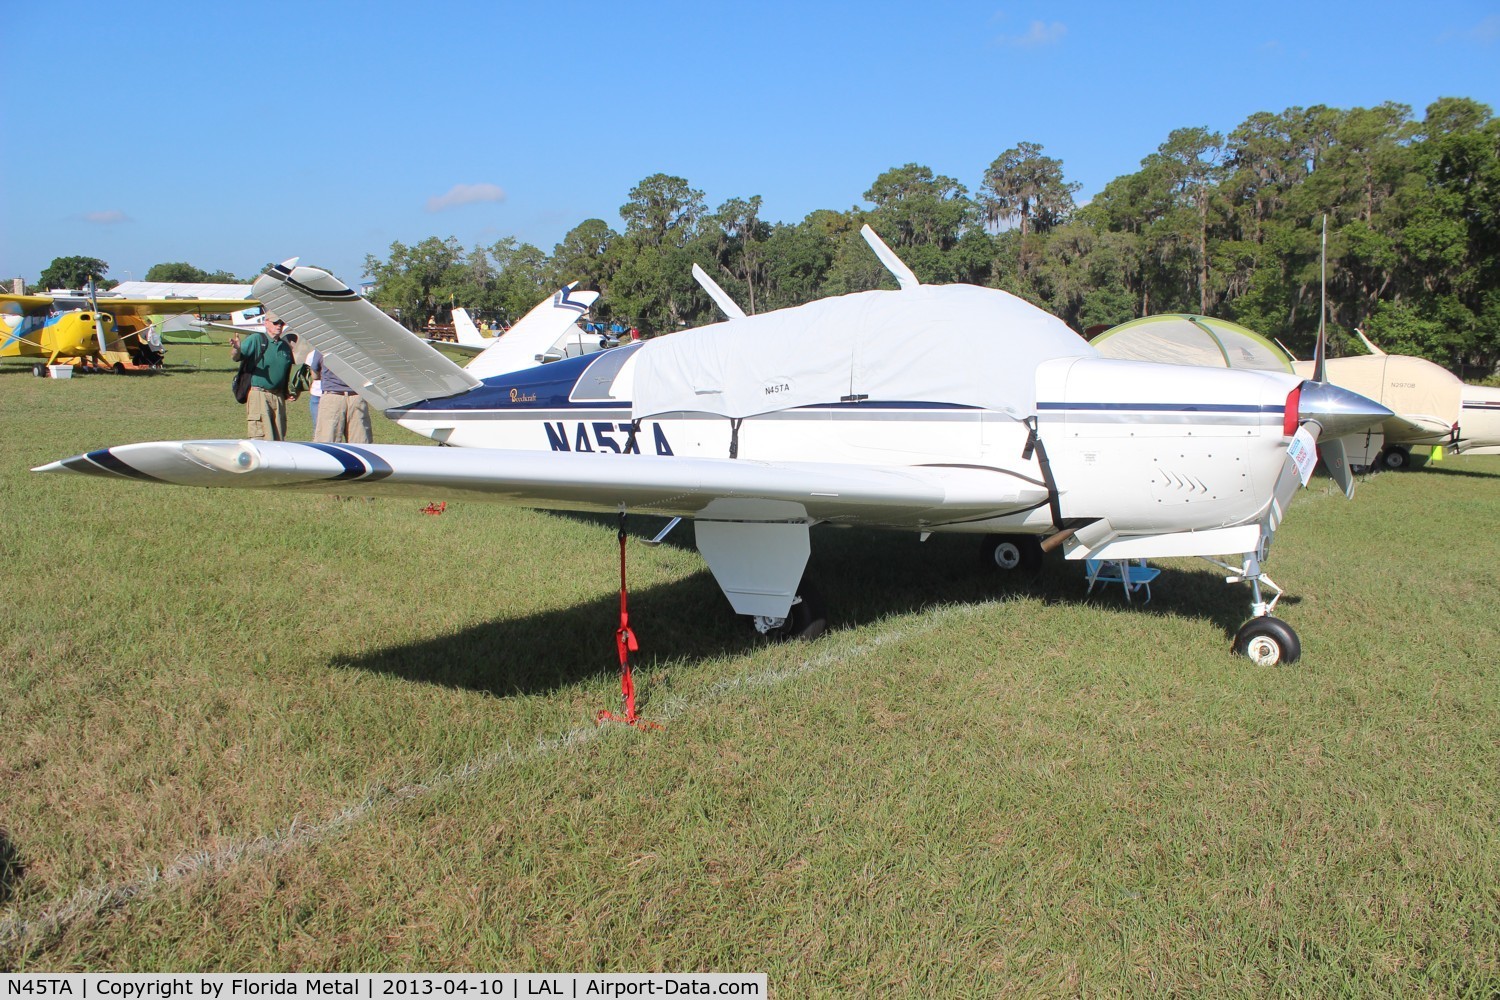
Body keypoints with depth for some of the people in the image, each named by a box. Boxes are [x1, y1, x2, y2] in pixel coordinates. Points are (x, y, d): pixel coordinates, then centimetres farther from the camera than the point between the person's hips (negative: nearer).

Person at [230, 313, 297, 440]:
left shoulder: (285, 346, 15)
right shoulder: (256, 339, -3)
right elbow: (236, 357, -14)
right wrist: (236, 349, -37)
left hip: (278, 397, 6)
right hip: (258, 395, -6)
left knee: (279, 440, 8)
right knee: (260, 439, -12)